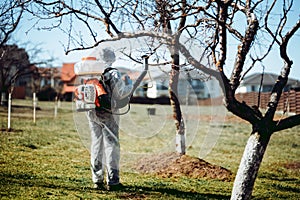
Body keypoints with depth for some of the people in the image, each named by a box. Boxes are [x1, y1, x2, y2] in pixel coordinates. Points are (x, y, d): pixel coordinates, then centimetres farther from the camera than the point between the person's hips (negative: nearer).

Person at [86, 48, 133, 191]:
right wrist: (129, 85, 9)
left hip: (92, 113, 5)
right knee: (111, 146, 0)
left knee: (96, 145, 11)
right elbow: (121, 93, -7)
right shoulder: (114, 73, -8)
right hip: (108, 114, -5)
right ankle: (112, 181, 0)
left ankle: (97, 180, 14)